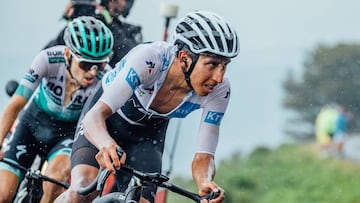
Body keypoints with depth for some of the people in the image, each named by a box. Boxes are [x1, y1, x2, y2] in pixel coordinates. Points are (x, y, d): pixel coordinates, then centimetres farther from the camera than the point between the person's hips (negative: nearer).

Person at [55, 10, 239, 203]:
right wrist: (107, 145, -68)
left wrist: (206, 183, -49)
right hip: (108, 118, -4)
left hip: (148, 133, 4)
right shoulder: (148, 59, -39)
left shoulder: (219, 90, -28)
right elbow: (94, 115, -45)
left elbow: (203, 157, -25)